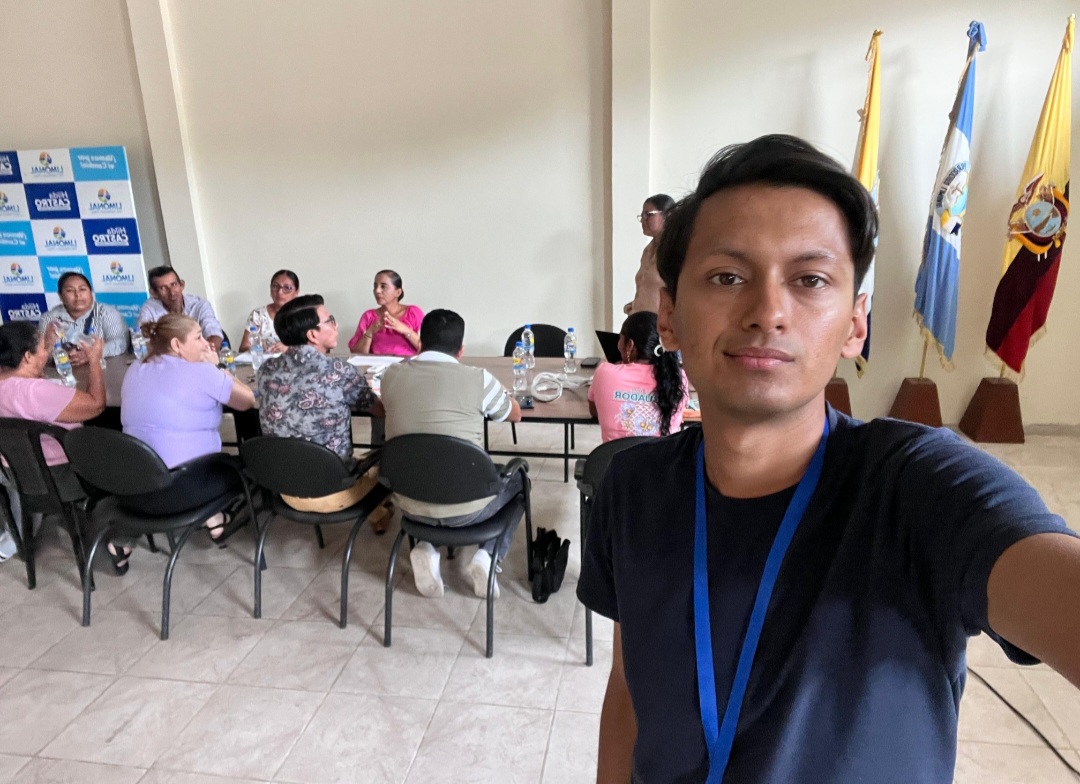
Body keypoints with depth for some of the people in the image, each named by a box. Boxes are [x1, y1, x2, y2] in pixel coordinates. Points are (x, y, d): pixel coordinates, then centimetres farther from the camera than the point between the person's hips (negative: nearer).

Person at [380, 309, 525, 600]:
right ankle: (487, 555, 7)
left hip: (410, 505, 3)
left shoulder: (391, 375, -2)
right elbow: (515, 414, 8)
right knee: (517, 479, 27)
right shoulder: (478, 379, -12)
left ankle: (426, 547, 13)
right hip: (466, 507, -3)